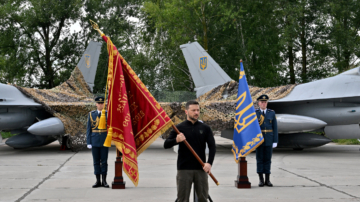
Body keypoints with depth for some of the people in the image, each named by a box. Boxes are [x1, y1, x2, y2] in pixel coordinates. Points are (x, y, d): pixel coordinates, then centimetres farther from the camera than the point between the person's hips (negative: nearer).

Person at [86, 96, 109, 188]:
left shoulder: (108, 114, 3)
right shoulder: (91, 114, 6)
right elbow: (88, 129, 5)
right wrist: (88, 142, -1)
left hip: (104, 141, -1)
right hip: (94, 142, 1)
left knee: (104, 161, 1)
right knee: (96, 161, 5)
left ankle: (104, 181, 7)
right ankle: (98, 181, 11)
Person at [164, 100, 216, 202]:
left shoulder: (205, 128, 6)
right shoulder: (179, 128, 2)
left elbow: (212, 146, 2)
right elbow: (166, 145, -2)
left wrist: (209, 163, -12)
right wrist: (176, 140, -23)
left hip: (201, 169, 2)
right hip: (184, 169, -2)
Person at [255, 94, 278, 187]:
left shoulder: (272, 113, 4)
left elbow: (275, 127, 3)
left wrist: (275, 141, -2)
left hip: (269, 140, 1)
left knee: (267, 159, 4)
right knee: (260, 159, 1)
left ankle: (267, 180, 9)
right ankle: (261, 180, 7)